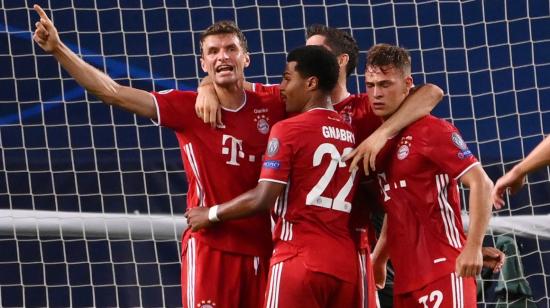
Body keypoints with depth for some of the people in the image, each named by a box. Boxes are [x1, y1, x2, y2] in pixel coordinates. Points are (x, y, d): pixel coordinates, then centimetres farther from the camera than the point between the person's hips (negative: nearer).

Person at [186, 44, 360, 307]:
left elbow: (262, 199, -11)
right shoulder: (351, 133, 13)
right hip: (346, 262, 6)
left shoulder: (289, 130, -6)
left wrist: (211, 215, 3)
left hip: (300, 259, -6)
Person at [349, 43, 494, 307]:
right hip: (406, 277, 8)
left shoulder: (432, 131, -9)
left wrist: (473, 248, -21)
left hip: (443, 270, -8)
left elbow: (481, 184, -14)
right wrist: (378, 258, 19)